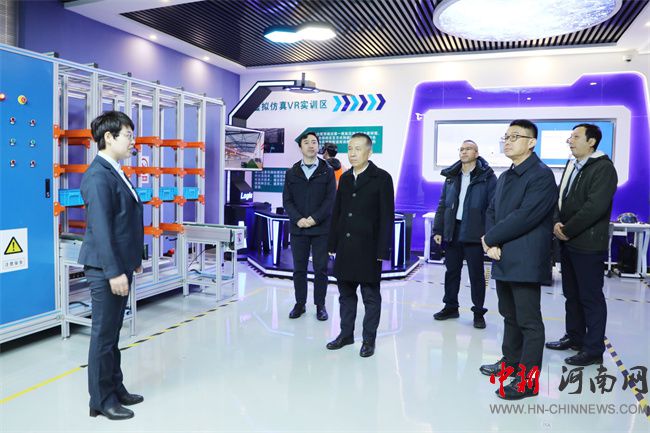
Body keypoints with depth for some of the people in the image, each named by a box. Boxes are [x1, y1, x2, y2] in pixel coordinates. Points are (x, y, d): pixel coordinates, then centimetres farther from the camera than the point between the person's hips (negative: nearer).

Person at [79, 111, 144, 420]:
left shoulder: (114, 172, 13)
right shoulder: (98, 176, -17)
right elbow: (101, 228, -22)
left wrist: (133, 261, 17)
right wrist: (114, 272, -23)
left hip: (119, 265, 9)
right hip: (106, 268, -9)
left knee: (113, 332, 18)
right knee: (104, 334, 3)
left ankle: (115, 388, 31)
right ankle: (101, 400, 17)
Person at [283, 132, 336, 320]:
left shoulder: (327, 171, 3)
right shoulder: (292, 172, 9)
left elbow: (330, 199, -4)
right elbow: (287, 200, 4)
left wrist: (314, 219, -13)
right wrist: (298, 219, -11)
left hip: (321, 228, -2)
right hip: (298, 227, 2)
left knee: (321, 268, 3)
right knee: (299, 268, 8)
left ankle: (320, 305, 15)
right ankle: (300, 304, 20)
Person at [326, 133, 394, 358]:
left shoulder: (382, 178, -6)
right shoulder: (345, 178, 11)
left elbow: (387, 217, -9)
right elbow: (337, 212, 12)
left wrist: (383, 250, -13)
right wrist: (333, 244, 8)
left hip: (368, 247, -5)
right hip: (345, 246, 6)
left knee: (370, 295, 5)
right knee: (346, 293, 14)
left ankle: (369, 339, 17)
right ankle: (346, 334, 27)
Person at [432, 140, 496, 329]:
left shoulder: (487, 177, -4)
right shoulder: (451, 177, 11)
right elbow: (442, 205, 12)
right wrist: (438, 230, 6)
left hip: (474, 233, -4)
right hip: (452, 231, 5)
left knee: (476, 274, 5)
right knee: (451, 270, 12)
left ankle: (479, 312, 17)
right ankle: (451, 307, 26)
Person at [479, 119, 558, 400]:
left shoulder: (541, 175, -11)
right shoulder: (505, 177, 17)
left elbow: (525, 216, -20)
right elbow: (492, 211, 13)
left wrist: (490, 239, -11)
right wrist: (492, 245, -4)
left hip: (525, 261, -8)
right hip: (504, 259, 8)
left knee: (529, 321, 0)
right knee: (510, 316, 19)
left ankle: (528, 379, 8)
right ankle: (511, 361, 34)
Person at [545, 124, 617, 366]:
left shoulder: (603, 168, -11)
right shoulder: (571, 166, 15)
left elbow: (595, 206, -20)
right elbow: (560, 198, 14)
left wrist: (567, 230, -15)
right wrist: (558, 223, -4)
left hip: (588, 244, -8)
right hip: (568, 242, 8)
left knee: (591, 297, 0)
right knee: (571, 294, 17)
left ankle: (594, 349, 11)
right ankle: (574, 337, 31)